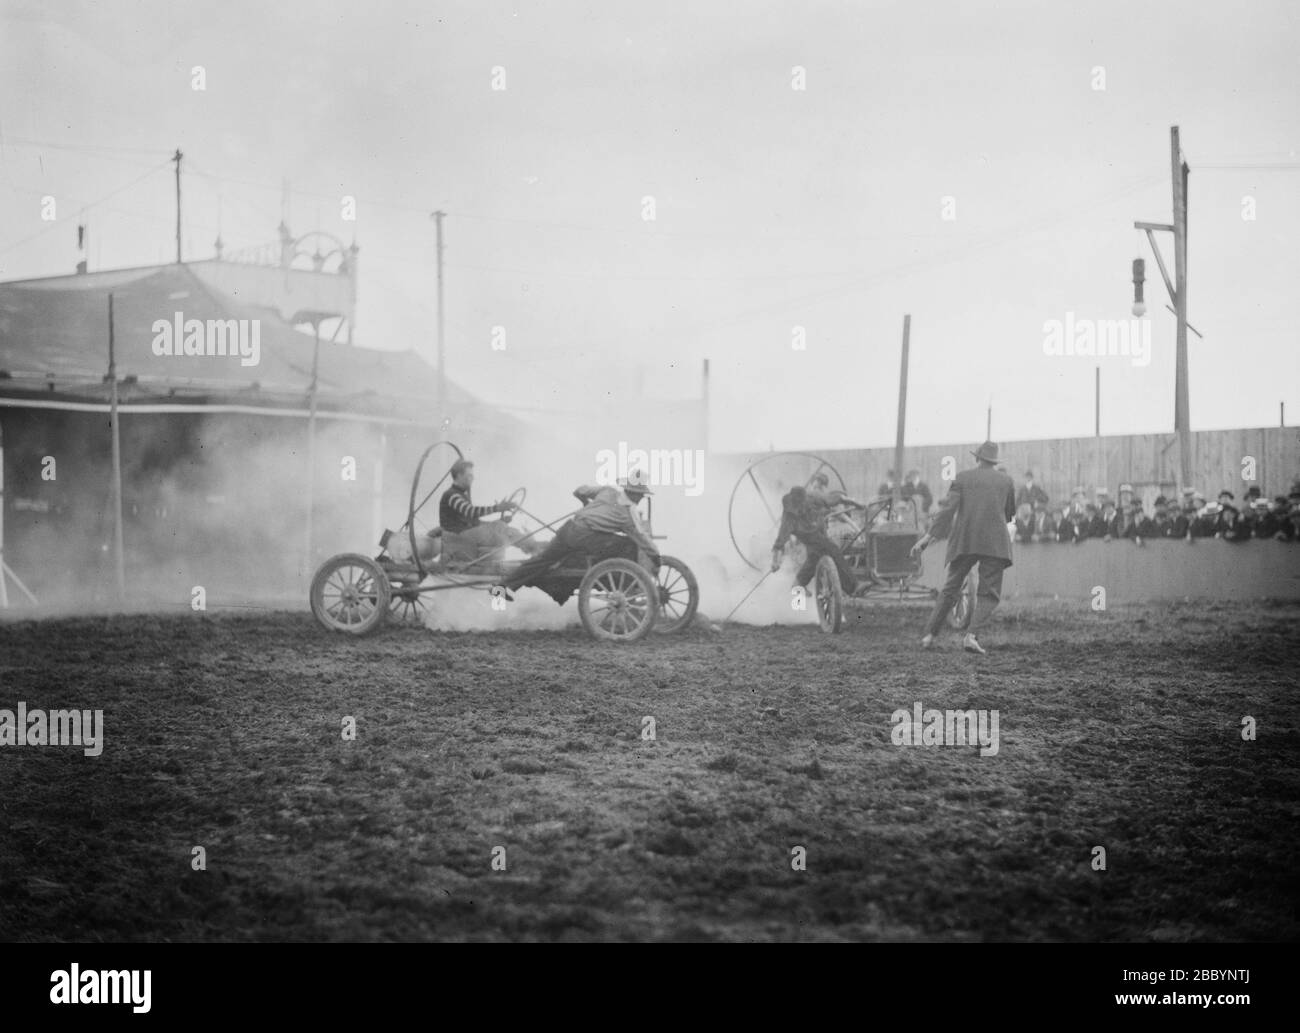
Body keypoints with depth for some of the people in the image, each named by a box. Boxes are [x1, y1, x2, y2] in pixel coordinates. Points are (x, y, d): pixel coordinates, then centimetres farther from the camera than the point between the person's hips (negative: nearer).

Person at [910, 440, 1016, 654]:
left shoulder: (962, 478, 5)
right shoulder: (1007, 481, 8)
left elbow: (948, 509, -6)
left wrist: (929, 537, -10)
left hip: (964, 541, 1)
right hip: (994, 543, -1)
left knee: (950, 588, 16)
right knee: (989, 595, 1)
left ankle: (929, 635, 13)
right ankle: (971, 636, -21)